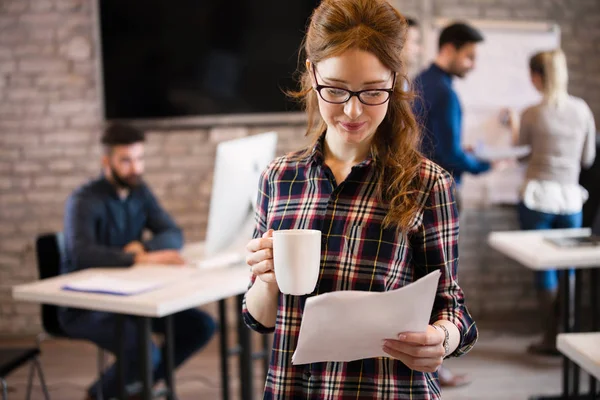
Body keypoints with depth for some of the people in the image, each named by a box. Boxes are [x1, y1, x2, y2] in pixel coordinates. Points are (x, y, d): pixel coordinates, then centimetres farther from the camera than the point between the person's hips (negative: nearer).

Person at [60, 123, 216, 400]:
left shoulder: (139, 192, 5)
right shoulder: (84, 201, -17)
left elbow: (173, 234, -1)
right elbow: (82, 252, -34)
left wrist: (144, 247, -24)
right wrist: (142, 260, -46)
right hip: (85, 306, -7)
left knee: (201, 326, -5)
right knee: (145, 354, -29)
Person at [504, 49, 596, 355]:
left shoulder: (532, 114, -8)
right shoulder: (582, 110, 1)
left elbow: (520, 147, 10)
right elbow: (588, 158, 9)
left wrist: (514, 126, 29)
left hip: (538, 196, -3)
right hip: (571, 198, 3)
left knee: (544, 268, 5)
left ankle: (551, 338, 11)